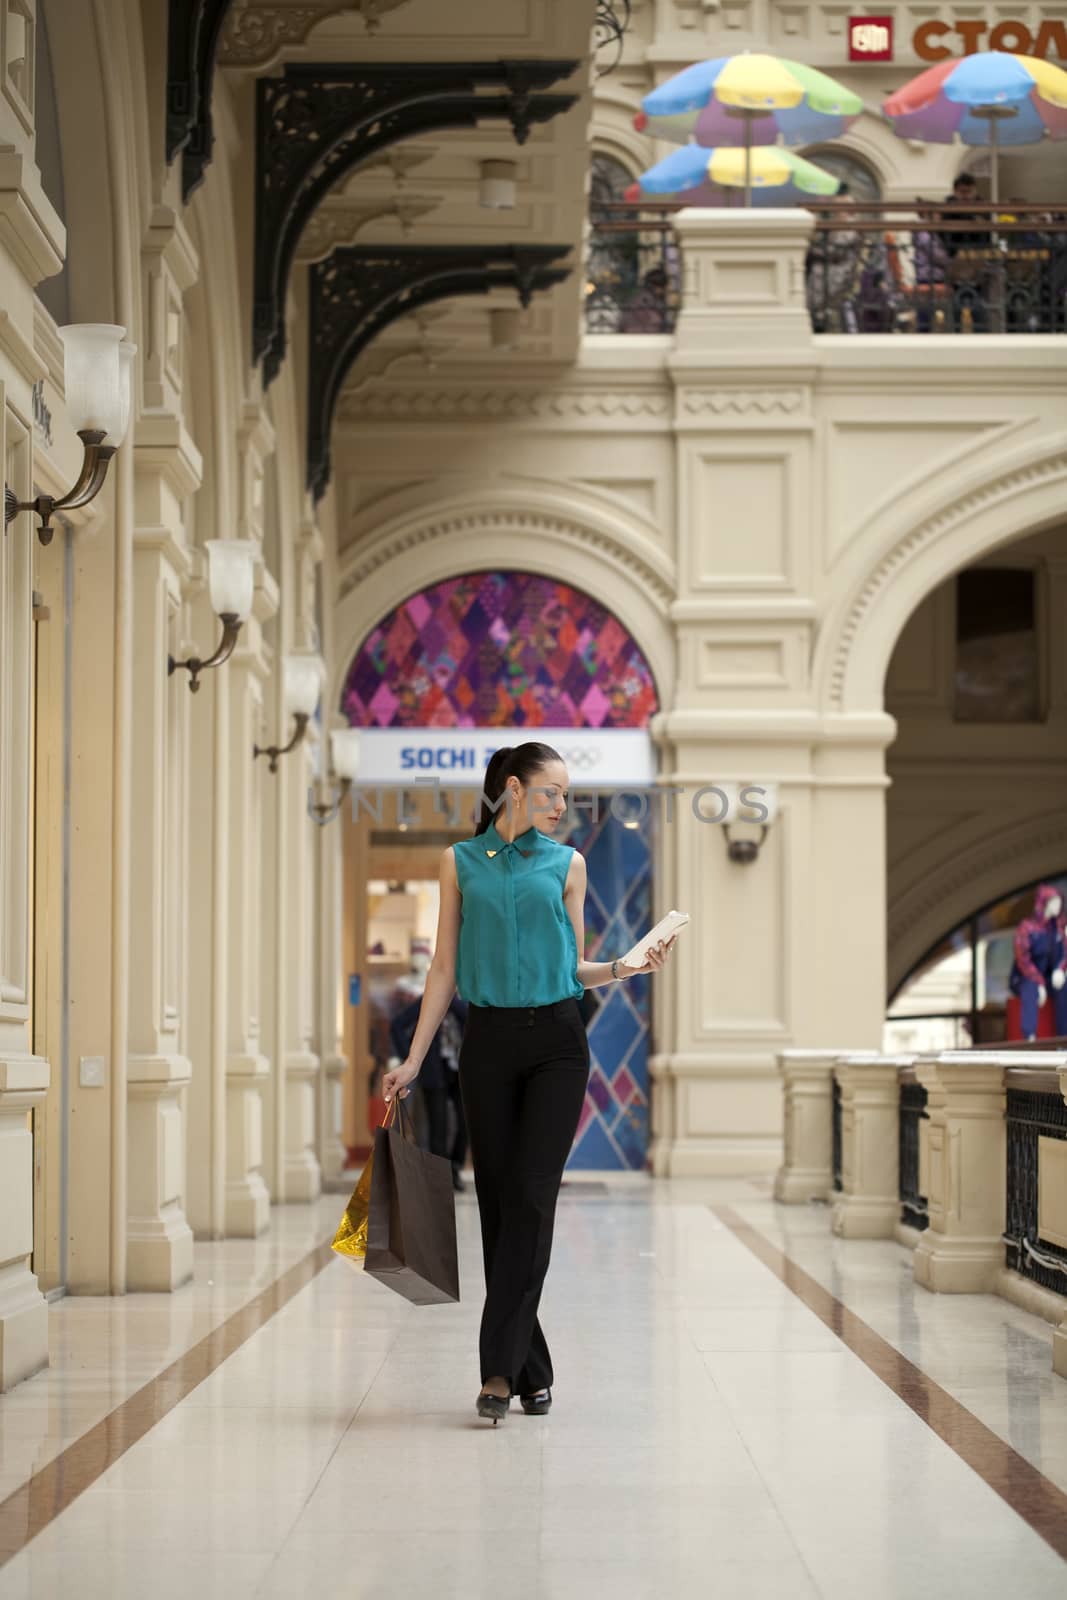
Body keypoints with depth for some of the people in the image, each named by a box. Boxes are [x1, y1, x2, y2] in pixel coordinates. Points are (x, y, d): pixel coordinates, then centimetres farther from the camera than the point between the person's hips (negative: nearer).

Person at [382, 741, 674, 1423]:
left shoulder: (567, 863, 8)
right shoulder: (461, 861, 7)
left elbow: (573, 967, 13)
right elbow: (445, 968, 8)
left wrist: (626, 967, -6)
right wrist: (414, 1059, 3)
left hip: (557, 1041, -1)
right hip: (489, 1043, 1)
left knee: (531, 1198, -11)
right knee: (500, 1202, 2)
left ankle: (501, 1368, -14)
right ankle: (532, 1370, 12)